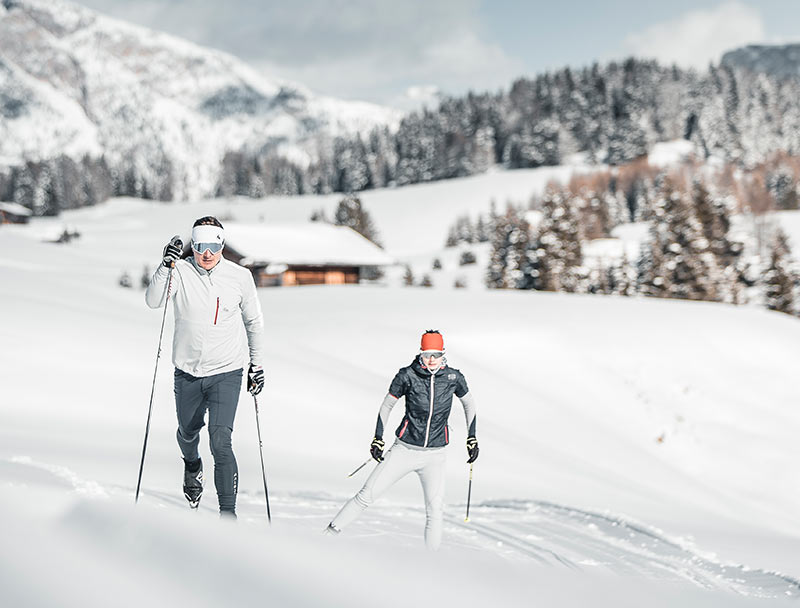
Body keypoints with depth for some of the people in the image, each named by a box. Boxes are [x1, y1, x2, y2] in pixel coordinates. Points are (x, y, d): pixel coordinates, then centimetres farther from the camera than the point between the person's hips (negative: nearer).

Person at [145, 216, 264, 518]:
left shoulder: (240, 276, -4)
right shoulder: (181, 272, -7)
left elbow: (254, 321, 9)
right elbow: (153, 300, -21)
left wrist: (256, 364, 11)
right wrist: (167, 264, -33)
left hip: (226, 372, -2)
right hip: (187, 372, 2)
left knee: (220, 440, -16)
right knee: (188, 432, 21)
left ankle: (228, 512, -9)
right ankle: (192, 466, 56)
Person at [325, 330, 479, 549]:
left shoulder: (453, 377, -5)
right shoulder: (408, 375, -10)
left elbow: (469, 403, 14)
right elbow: (387, 405, 4)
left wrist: (472, 438, 11)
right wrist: (378, 438, 1)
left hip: (434, 456, 1)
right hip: (404, 449, -1)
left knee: (435, 511, -11)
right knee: (366, 496, -4)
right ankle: (328, 534, 9)